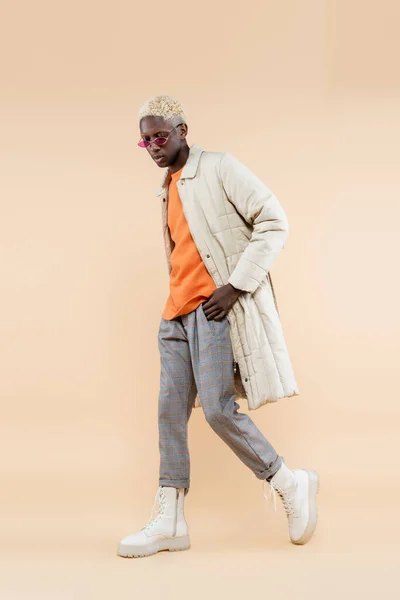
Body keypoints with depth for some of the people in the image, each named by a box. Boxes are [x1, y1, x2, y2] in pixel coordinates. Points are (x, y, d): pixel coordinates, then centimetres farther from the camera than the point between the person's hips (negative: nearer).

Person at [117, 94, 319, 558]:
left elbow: (274, 222, -10)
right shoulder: (168, 188, 19)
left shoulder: (219, 169, -4)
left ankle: (291, 485, 9)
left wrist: (237, 285, -16)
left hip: (216, 306, -8)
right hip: (177, 312, 8)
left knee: (218, 409, -12)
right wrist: (175, 301, 15)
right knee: (170, 411, 2)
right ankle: (168, 523, 8)